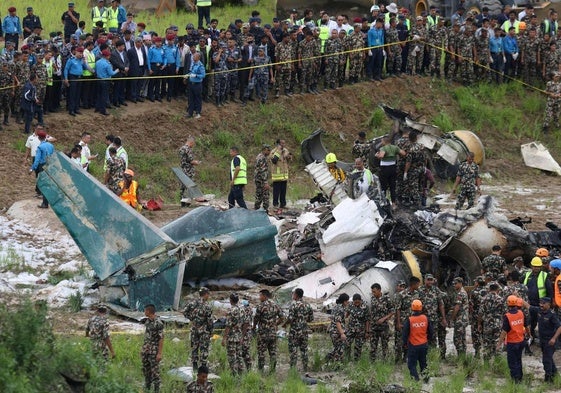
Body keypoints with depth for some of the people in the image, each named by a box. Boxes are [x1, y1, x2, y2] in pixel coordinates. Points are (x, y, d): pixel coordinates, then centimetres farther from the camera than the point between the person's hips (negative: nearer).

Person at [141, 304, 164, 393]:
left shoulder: (158, 323, -18)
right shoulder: (147, 321, 8)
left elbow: (161, 339, -18)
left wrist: (159, 353, -20)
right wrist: (142, 349, 18)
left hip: (154, 351, -8)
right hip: (146, 350, 8)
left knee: (155, 371, -4)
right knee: (146, 370, 14)